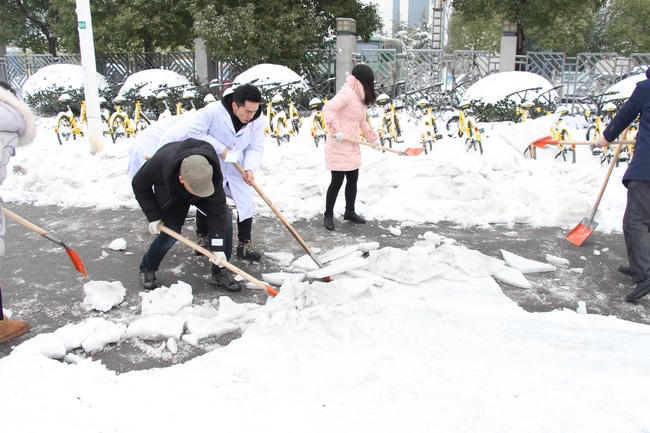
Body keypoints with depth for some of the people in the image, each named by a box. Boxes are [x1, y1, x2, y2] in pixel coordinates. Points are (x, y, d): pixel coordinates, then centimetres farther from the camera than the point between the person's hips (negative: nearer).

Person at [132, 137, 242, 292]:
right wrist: (153, 216, -23)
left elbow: (217, 209, -34)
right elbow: (139, 186, -20)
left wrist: (217, 246, -35)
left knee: (225, 218, -16)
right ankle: (147, 268, 17)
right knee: (170, 234, -13)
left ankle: (217, 272, -2)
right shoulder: (158, 165, -42)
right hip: (170, 195, -1)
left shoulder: (212, 173, -41)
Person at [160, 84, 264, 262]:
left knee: (246, 205, -1)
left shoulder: (258, 121, -17)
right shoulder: (213, 111, -28)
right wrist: (221, 149, -27)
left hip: (238, 172, 2)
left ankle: (244, 244, 14)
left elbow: (256, 148, -14)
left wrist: (249, 168, -33)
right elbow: (193, 132, -23)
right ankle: (202, 237, 37)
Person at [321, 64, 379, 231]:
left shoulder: (361, 96, 12)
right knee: (337, 181, -3)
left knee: (353, 179, 15)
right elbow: (328, 108, -29)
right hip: (338, 146, -9)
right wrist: (335, 130, -36)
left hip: (353, 146, 9)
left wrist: (372, 137, 16)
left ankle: (350, 212, 30)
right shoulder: (347, 93, -18)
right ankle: (328, 215, 11)